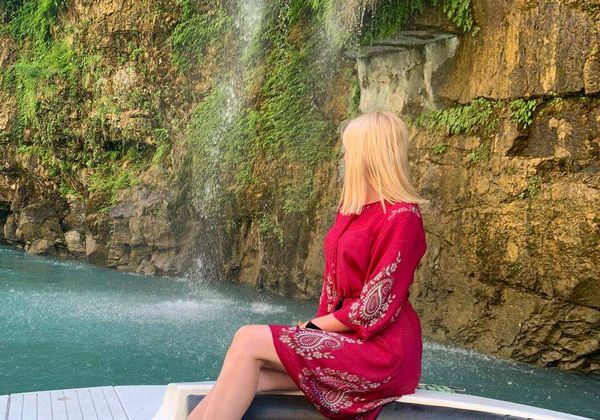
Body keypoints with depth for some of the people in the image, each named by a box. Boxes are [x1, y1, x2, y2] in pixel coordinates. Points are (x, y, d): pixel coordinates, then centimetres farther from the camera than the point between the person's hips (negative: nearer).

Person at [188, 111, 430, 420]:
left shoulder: (401, 217, -13)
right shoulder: (351, 207, 15)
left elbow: (372, 311, -16)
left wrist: (311, 326, -8)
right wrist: (317, 325, 0)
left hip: (381, 350, -7)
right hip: (341, 333, 7)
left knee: (249, 341, -20)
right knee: (249, 376, -13)